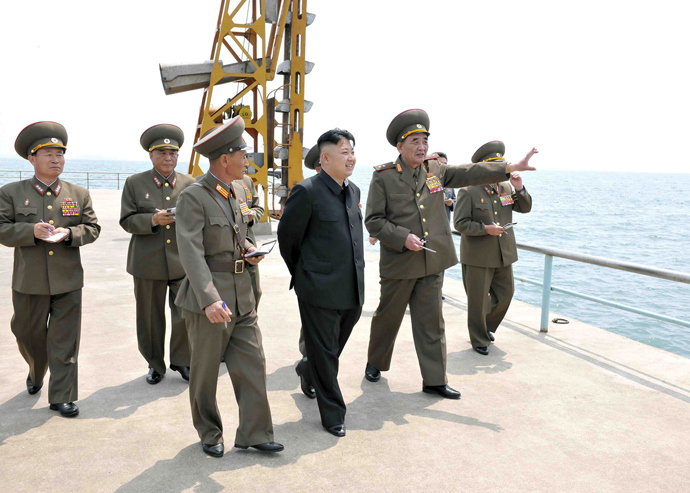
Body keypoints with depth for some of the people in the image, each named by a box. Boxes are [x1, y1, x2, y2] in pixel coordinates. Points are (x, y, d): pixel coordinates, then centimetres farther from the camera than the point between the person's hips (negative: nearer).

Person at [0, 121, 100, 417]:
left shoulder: (79, 194, 6)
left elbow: (92, 229, 5)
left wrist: (69, 233, -14)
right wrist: (32, 231, -20)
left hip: (68, 281, 0)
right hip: (29, 281, 0)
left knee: (65, 342, 2)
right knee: (28, 335, 17)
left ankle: (62, 398, 12)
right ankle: (36, 372, 47)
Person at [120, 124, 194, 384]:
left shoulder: (189, 183, 7)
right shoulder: (134, 183, 4)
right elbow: (127, 220, -1)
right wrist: (152, 220, -18)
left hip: (183, 262, 1)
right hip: (148, 263, 0)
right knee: (151, 318, 10)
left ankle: (181, 361, 20)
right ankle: (155, 365, 28)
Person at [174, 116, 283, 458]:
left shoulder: (237, 193, 9)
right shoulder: (193, 197, -15)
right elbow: (191, 252, -24)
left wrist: (250, 251, 5)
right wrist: (209, 300, -34)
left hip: (242, 296, 7)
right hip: (208, 298, -7)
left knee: (252, 365, 8)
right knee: (205, 372, 10)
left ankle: (254, 434, 20)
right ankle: (209, 434, 29)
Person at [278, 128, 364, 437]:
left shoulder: (354, 191, 9)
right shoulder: (307, 192, -14)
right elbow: (287, 236, -6)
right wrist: (301, 275, 5)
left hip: (352, 291, 7)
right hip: (320, 291, -7)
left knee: (331, 352, 22)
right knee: (324, 356, 6)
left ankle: (308, 372, 51)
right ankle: (333, 415, 21)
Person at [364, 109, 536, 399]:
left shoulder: (436, 171, 8)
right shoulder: (383, 176, -7)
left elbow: (469, 174, 11)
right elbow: (373, 220, -8)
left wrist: (509, 168, 4)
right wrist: (403, 238, -19)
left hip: (431, 264, 4)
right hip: (398, 263, -4)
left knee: (431, 321, 8)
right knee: (388, 316, 11)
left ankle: (434, 380, 16)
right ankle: (375, 364, 34)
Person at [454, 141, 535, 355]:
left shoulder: (505, 188, 7)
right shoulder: (468, 192, -12)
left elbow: (525, 208, 10)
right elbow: (460, 223, -13)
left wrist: (519, 189, -7)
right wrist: (485, 229, -21)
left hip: (503, 255, 6)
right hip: (478, 256, -6)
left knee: (505, 294, 14)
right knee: (478, 300, 4)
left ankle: (487, 327, 37)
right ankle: (479, 340, 20)